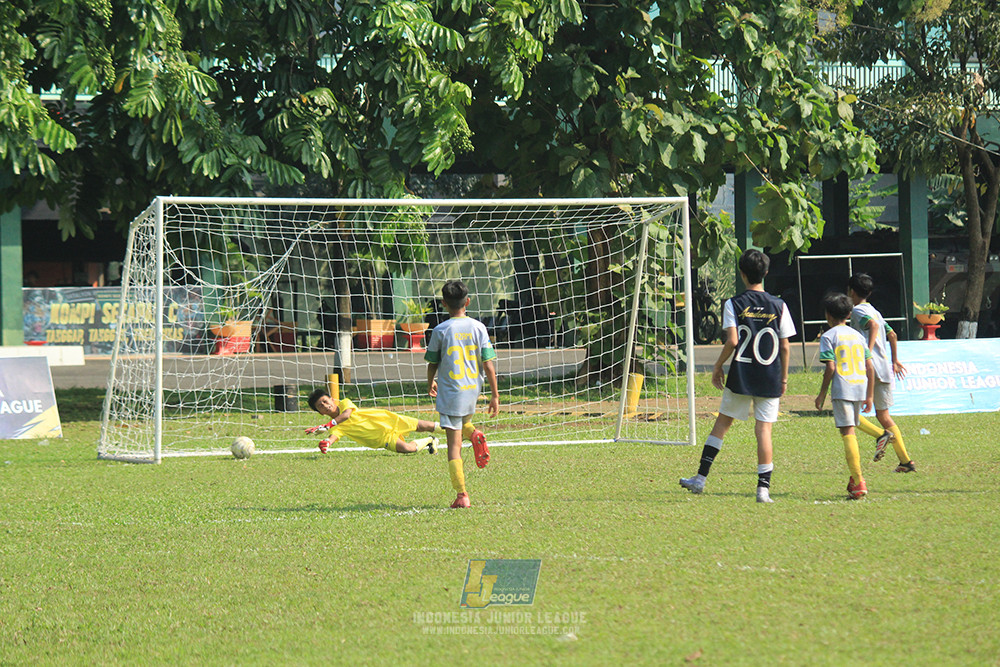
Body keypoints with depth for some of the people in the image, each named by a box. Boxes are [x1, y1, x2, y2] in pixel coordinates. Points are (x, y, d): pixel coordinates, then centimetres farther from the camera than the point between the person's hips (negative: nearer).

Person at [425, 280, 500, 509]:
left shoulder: (441, 330, -7)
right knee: (462, 420, 35)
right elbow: (488, 364, -2)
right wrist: (495, 395, 4)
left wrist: (430, 384, 23)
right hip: (473, 391, 4)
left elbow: (432, 363, 2)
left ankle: (461, 495, -8)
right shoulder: (478, 327, -1)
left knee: (454, 445, -2)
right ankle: (474, 434, 2)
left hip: (450, 393, -4)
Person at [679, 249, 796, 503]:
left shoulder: (733, 304, -4)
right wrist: (784, 378, 12)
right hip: (770, 379, 1)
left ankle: (700, 478, 13)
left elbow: (732, 341, -12)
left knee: (722, 423, 11)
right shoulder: (779, 306, 2)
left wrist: (718, 366, 2)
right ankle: (763, 487, -4)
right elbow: (785, 346, 2)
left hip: (740, 377, -1)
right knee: (764, 430, 1)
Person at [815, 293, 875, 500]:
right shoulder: (858, 335, 15)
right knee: (851, 433, 20)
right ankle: (855, 477, 24)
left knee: (848, 433, -9)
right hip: (860, 389, 6)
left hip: (842, 389, -6)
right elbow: (870, 368, 12)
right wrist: (869, 396, 18)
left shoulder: (828, 336, -2)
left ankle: (858, 483, -17)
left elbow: (830, 368, -10)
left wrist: (822, 394, -3)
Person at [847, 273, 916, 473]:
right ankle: (905, 461, 5)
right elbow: (892, 335, 26)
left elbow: (874, 325, -23)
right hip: (885, 370, 8)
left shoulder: (858, 310, -5)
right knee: (883, 415, 13)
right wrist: (895, 361, 35)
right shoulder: (875, 312, 20)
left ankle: (881, 434, -20)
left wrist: (867, 353, -30)